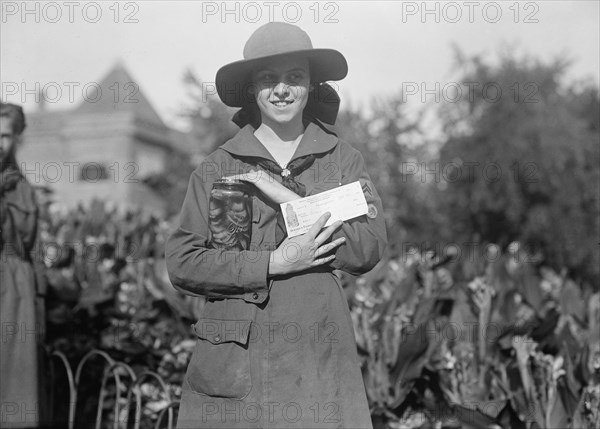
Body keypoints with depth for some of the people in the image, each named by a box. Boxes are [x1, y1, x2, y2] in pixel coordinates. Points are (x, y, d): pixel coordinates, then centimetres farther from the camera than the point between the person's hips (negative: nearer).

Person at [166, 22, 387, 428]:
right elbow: (182, 263, -3)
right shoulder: (218, 167, 2)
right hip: (236, 355, -1)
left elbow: (370, 247, -5)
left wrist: (288, 198, -10)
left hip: (320, 359, 1)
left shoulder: (343, 158, 6)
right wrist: (274, 264, -11)